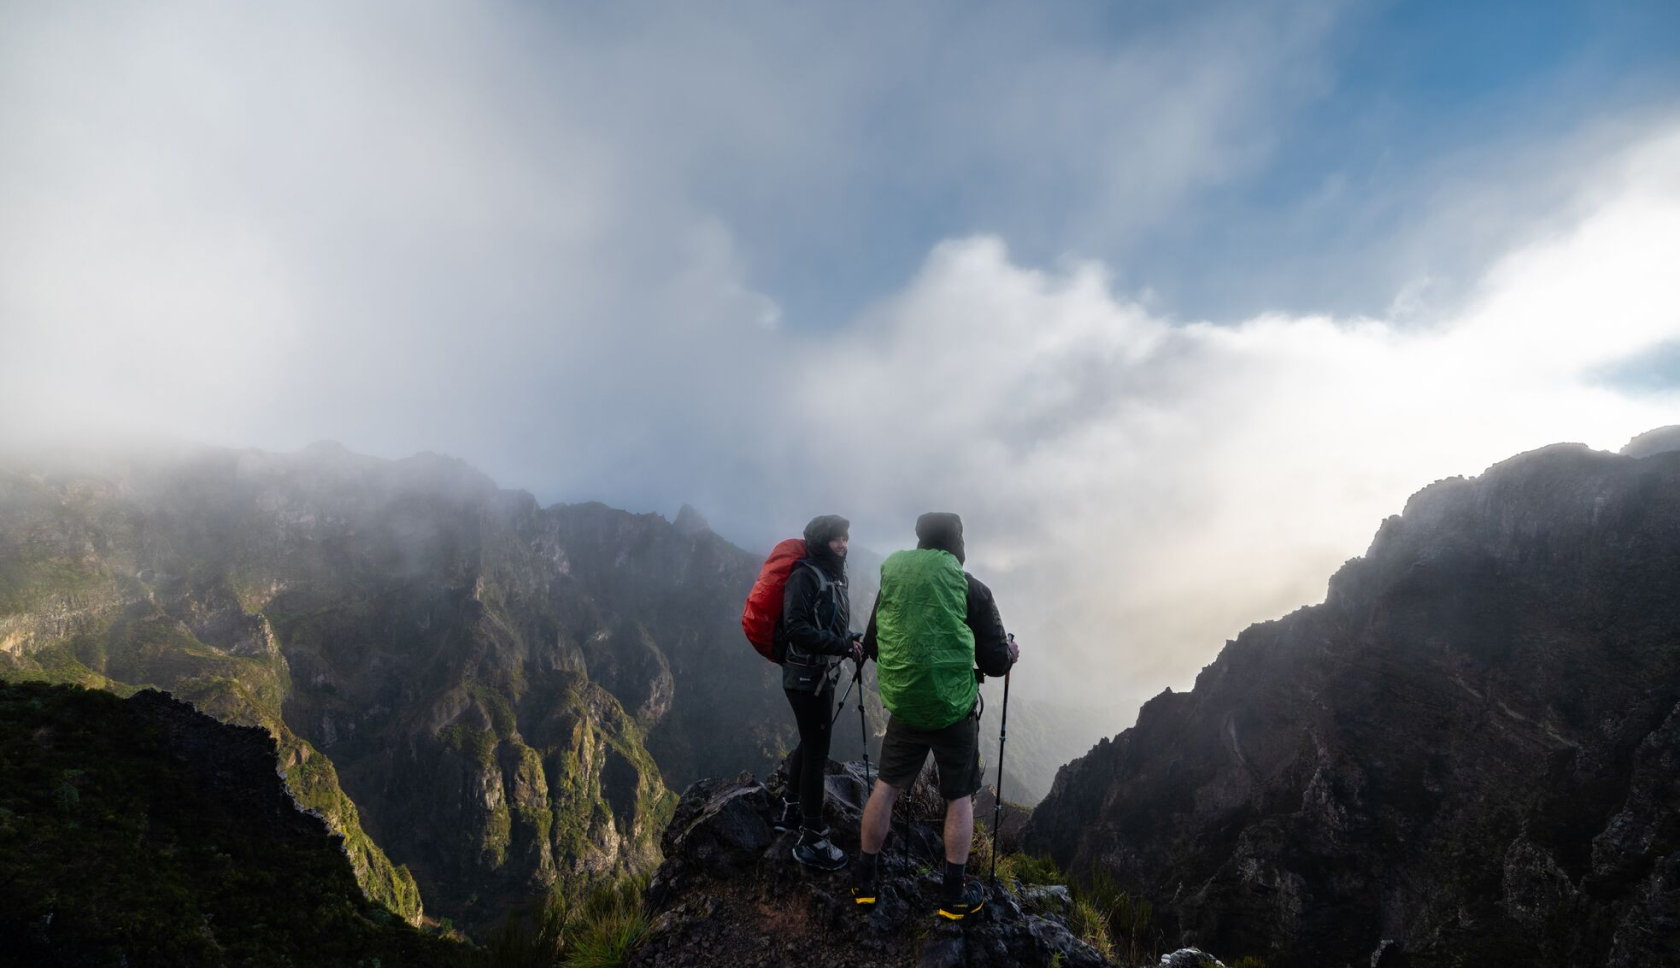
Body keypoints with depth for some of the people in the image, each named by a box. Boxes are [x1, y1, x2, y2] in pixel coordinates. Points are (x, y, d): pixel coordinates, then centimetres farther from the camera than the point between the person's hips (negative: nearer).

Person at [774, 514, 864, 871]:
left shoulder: (833, 579, 11)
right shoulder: (805, 577, -16)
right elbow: (797, 629, -25)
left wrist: (851, 641, 0)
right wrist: (843, 645, -26)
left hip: (822, 674, 9)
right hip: (805, 676, -9)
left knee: (810, 744, 20)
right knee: (817, 751, -5)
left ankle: (791, 810, 37)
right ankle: (812, 840, 3)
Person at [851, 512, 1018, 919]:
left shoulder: (891, 581, -2)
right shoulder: (972, 590, -11)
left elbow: (870, 647, 8)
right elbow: (995, 662, -7)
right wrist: (1010, 653, 15)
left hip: (903, 706, 3)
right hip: (954, 710, -3)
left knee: (887, 786, 16)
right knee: (960, 797, 12)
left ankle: (863, 880, 24)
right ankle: (954, 895, 19)